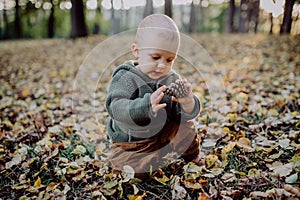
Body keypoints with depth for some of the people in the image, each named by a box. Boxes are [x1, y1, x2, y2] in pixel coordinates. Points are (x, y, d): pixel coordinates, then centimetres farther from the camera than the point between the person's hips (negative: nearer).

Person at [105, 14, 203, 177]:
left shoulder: (173, 80, -8)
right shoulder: (125, 78, -22)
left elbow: (187, 114, -13)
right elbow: (115, 107, -38)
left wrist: (187, 103, -39)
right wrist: (146, 106, -56)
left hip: (163, 136, 4)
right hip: (129, 144, -3)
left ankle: (192, 160, 23)